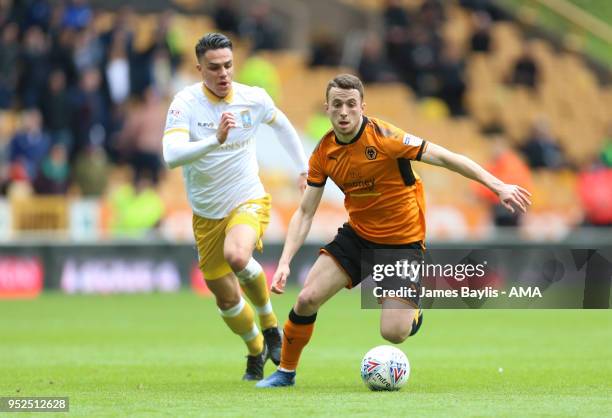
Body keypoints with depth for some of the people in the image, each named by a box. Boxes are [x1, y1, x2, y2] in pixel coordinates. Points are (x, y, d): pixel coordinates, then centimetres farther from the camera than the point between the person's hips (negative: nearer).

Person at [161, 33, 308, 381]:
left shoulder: (254, 99, -9)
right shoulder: (186, 103, -17)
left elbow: (281, 124, 15)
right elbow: (172, 156, -32)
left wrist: (305, 167, 18)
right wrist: (215, 139, -44)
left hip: (248, 201, -1)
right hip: (207, 213, 1)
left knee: (237, 256, -34)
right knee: (226, 298, 8)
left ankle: (270, 326, -9)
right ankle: (256, 351, 38)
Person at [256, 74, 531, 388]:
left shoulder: (383, 136, -21)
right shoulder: (324, 153, -5)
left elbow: (445, 158, -20)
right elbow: (304, 213, 0)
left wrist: (498, 186, -25)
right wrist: (284, 262, -11)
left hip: (403, 241, -4)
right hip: (357, 235, 4)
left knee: (393, 333, -14)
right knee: (307, 299, -9)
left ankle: (414, 309, 23)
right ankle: (286, 371, 14)